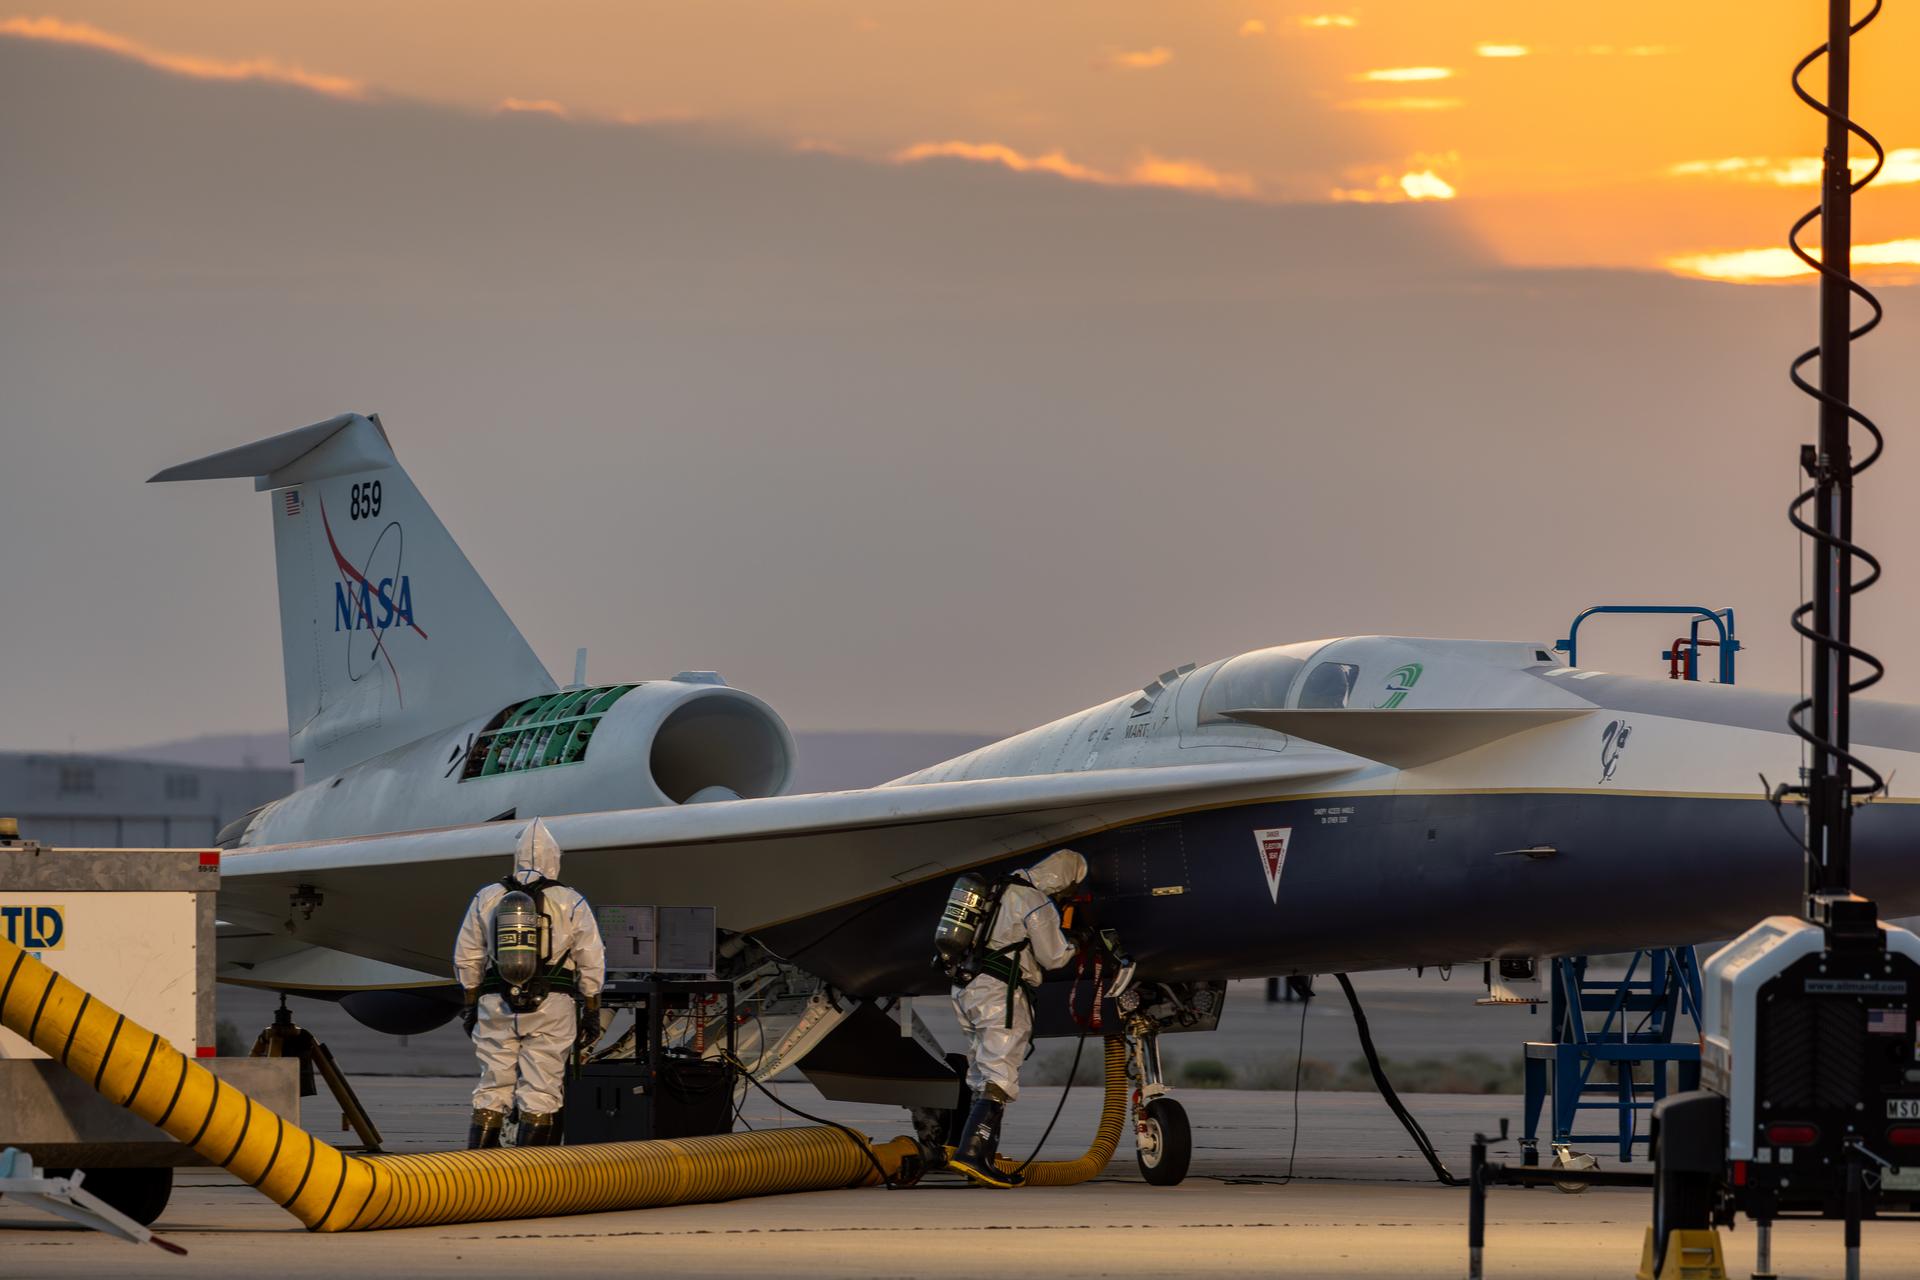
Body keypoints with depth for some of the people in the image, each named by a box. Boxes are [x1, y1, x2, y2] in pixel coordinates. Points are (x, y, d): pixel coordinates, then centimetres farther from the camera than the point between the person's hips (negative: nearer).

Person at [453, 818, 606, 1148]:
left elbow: (467, 959, 11)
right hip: (550, 1009, -2)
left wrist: (469, 1005, 20)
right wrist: (592, 1013, 9)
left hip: (496, 1007, 2)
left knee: (492, 1089, 8)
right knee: (540, 1093, 0)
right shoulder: (571, 904, -1)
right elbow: (591, 964, 1)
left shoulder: (487, 899, 6)